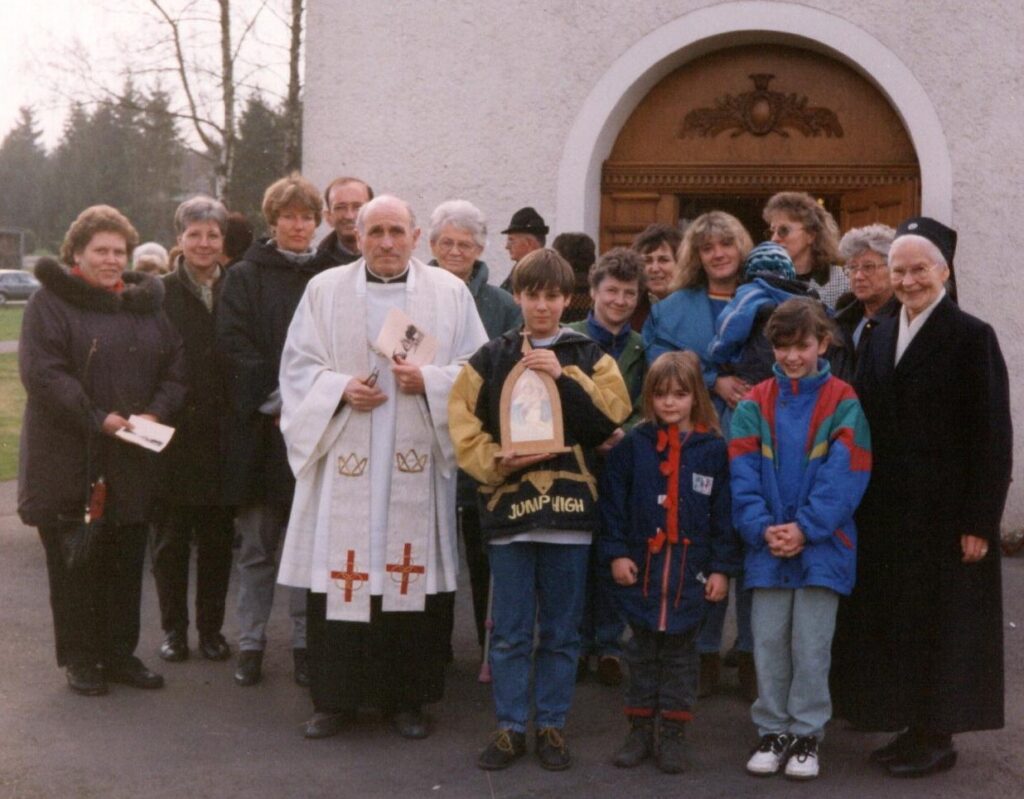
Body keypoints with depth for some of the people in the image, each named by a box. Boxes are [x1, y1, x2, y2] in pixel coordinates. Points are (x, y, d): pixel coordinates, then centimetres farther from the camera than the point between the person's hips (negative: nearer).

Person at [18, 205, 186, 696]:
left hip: (132, 462, 5)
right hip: (69, 460, -5)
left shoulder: (146, 304, 12)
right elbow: (42, 372, -14)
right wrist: (98, 419, -20)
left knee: (126, 562, 10)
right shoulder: (51, 302, -4)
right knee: (75, 562, 3)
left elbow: (175, 367, 9)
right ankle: (80, 658, 14)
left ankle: (120, 652, 21)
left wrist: (155, 414, -9)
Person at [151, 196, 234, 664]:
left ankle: (211, 628, 20)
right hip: (173, 432, -1)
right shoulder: (160, 294, 0)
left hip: (222, 433, 1)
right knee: (171, 537, 7)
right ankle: (173, 628, 18)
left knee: (217, 537, 9)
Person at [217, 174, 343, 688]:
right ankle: (250, 642, 13)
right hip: (261, 428, -1)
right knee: (257, 544, 5)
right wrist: (275, 401, -14)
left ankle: (305, 641, 13)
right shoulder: (245, 277, 5)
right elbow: (234, 345, -5)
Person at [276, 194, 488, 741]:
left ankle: (408, 698, 14)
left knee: (414, 574, 1)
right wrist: (340, 388, -10)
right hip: (343, 462, 0)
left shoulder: (450, 293, 7)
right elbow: (297, 366, 8)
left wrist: (427, 381, -12)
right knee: (338, 575, -1)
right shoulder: (325, 291, 9)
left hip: (417, 465, 0)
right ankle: (334, 698, 12)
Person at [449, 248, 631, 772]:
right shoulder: (491, 358, 7)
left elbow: (614, 417, -7)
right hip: (508, 503, 0)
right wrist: (494, 460, -13)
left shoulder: (590, 358, 7)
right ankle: (510, 727, 16)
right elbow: (462, 421, 2)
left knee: (561, 630, 8)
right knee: (510, 630, 6)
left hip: (569, 504, 0)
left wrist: (565, 377, -14)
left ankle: (551, 724, 19)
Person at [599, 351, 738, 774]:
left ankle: (673, 735, 17)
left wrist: (722, 568, -3)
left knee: (680, 654, 8)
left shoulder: (713, 448, -1)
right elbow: (612, 501, 1)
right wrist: (615, 553, -5)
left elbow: (723, 513, 0)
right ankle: (640, 730, 21)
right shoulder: (633, 445, 1)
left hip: (690, 572, -1)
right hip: (641, 567, 1)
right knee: (642, 652, 11)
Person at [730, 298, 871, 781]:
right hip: (767, 546, 2)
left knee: (811, 645, 4)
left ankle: (807, 734, 16)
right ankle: (772, 732, 20)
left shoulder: (843, 404, -1)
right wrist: (762, 528, -15)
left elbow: (844, 476, -8)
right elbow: (743, 474, -2)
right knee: (769, 641, 8)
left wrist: (805, 528, -16)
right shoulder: (754, 405, 5)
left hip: (822, 546, -2)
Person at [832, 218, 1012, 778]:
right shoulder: (882, 336, 10)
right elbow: (868, 421, 10)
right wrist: (862, 501, 4)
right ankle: (912, 726, 24)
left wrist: (979, 521, -15)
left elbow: (992, 435, -12)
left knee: (939, 621, 3)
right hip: (887, 510, 6)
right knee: (894, 618, 12)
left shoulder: (971, 337, -9)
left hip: (944, 511, -6)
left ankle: (938, 737, 15)